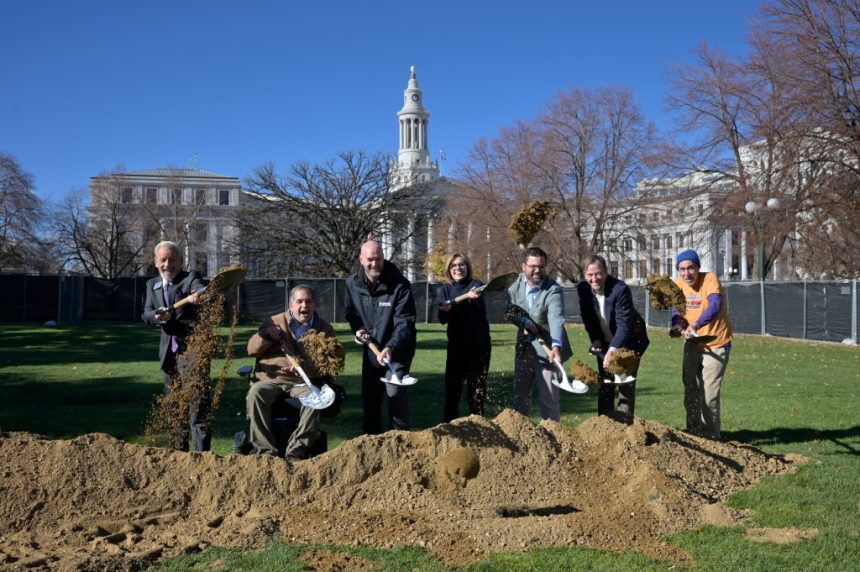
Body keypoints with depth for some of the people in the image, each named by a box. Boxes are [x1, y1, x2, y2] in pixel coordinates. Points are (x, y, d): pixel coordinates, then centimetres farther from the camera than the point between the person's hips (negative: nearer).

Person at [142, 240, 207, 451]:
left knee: (197, 403, -11)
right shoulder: (152, 284, 12)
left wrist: (198, 296, -51)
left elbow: (203, 292, -28)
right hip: (169, 353, 7)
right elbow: (146, 313, 4)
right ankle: (178, 451, 27)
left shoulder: (191, 278, -6)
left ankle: (201, 453, -10)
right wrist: (157, 316, -19)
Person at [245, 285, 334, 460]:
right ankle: (265, 450, -29)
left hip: (303, 382, -1)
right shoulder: (274, 322, 15)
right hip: (271, 380, 1)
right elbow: (251, 349, 11)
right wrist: (266, 335, -9)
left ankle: (296, 451, -29)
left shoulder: (325, 329, 12)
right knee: (256, 393, -32)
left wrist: (303, 366, -16)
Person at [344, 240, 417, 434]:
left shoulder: (399, 284, -22)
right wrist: (358, 329, -12)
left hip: (397, 350, -5)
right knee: (369, 395, 12)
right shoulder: (352, 283, -7)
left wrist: (391, 347, -38)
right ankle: (371, 436, 27)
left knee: (396, 393, -10)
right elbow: (350, 311, 9)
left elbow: (404, 323, -24)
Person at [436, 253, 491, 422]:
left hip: (479, 345, -1)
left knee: (477, 389, 6)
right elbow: (442, 319, -9)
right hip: (456, 346, 1)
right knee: (452, 388, -1)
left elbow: (481, 311, -22)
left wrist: (473, 298, -44)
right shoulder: (444, 290, 3)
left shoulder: (476, 286, -3)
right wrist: (445, 310, -33)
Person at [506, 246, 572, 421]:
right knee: (520, 393, 17)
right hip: (524, 347, 6)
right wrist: (523, 321, -21)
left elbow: (556, 319, -36)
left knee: (549, 397, -1)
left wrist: (556, 346, -52)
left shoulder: (553, 290, -22)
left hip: (546, 349, -6)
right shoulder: (518, 281, -4)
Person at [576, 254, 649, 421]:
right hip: (604, 342, 5)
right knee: (604, 383, 10)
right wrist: (595, 339, -13)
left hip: (628, 341, -5)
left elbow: (624, 325, -32)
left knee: (626, 383, -8)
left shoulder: (620, 289, -30)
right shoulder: (582, 288, -14)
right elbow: (587, 317, -1)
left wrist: (613, 350, -41)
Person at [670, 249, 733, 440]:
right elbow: (675, 309, -5)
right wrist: (677, 324, -28)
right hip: (692, 345, 6)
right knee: (690, 392, 15)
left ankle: (711, 437, 12)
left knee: (709, 396, -5)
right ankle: (693, 433, 31)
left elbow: (715, 306, -36)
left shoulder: (710, 279, -20)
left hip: (716, 345, -6)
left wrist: (696, 325, -51)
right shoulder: (678, 283, -4)